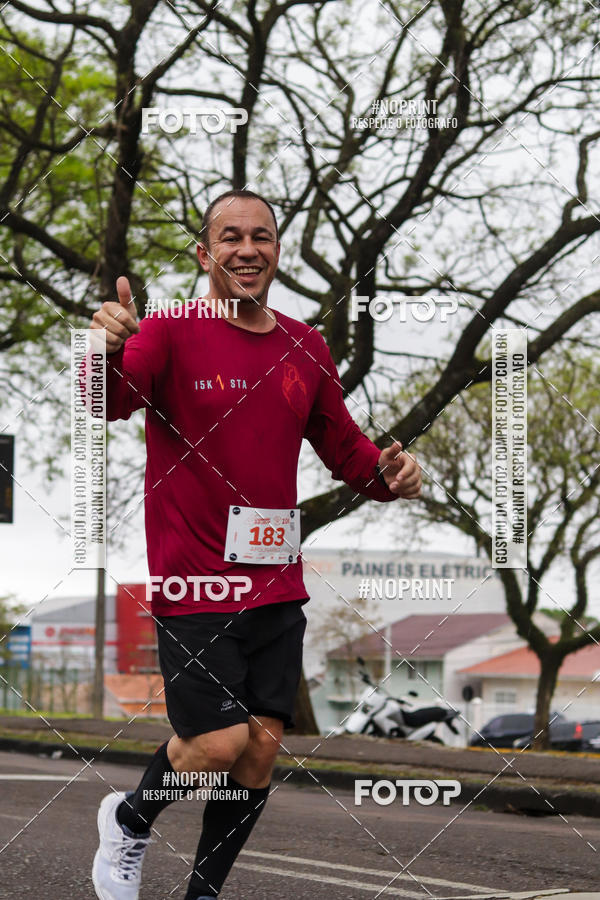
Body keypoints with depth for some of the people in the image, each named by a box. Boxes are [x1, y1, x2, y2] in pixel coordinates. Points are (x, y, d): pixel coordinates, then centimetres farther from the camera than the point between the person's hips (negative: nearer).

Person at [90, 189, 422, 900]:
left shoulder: (305, 348, 9)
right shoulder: (172, 334, -7)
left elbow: (346, 449, 19)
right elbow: (107, 402, -26)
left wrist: (389, 474, -3)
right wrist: (107, 351, -49)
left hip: (275, 587, 5)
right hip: (193, 585, -5)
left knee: (261, 748, 5)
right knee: (220, 742, -11)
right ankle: (130, 818, 21)